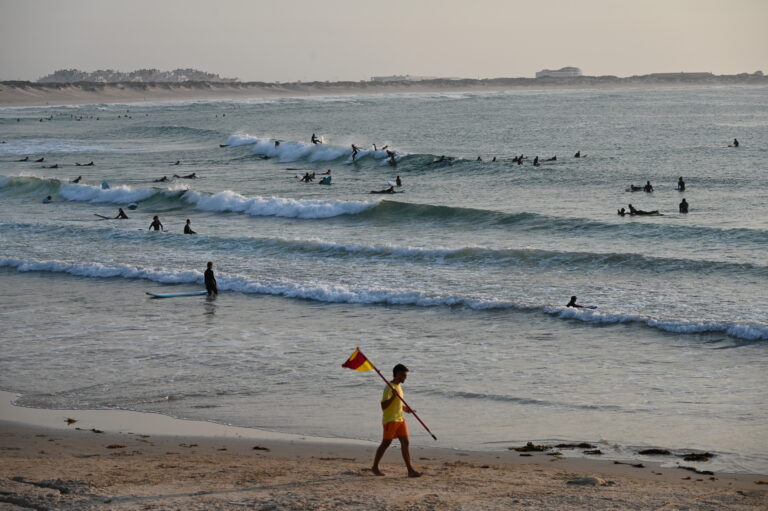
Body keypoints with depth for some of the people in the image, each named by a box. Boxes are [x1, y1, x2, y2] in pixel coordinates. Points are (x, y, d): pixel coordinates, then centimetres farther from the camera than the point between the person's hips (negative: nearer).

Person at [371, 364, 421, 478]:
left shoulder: (398, 387, 15)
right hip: (390, 419, -8)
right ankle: (375, 467, 15)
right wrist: (393, 397, -31)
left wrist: (405, 408, 12)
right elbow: (383, 406, -20)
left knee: (405, 443, 0)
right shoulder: (390, 388, -13)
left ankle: (410, 470, -3)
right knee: (386, 443, 1)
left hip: (400, 419, 8)